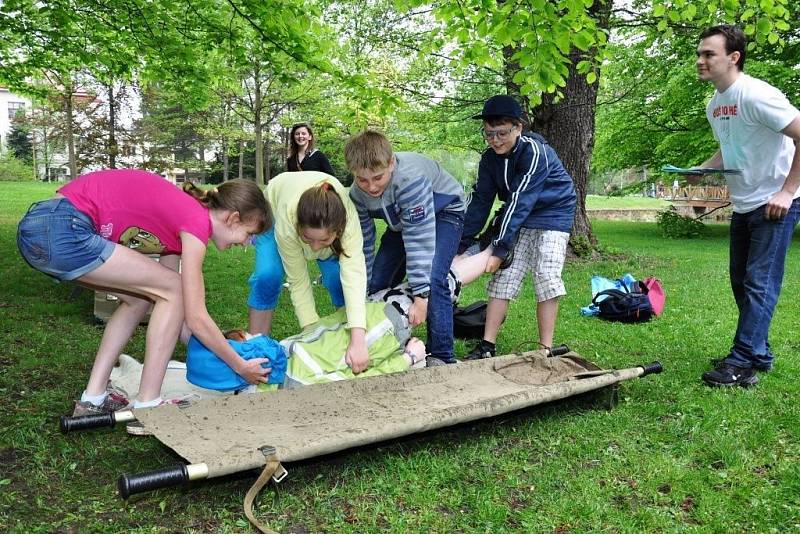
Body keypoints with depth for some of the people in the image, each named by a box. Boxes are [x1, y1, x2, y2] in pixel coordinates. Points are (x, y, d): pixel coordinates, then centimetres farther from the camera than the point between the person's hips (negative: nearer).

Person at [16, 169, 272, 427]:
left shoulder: (177, 213, 18)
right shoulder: (196, 222, -7)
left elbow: (180, 308, 23)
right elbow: (196, 318, -6)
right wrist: (241, 367, 5)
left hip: (37, 226, 10)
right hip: (63, 230, -10)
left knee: (140, 297, 20)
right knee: (172, 289, -1)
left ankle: (93, 399, 21)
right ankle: (146, 407, 3)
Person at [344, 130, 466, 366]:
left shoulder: (410, 178, -41)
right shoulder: (358, 195, -20)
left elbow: (420, 239, -40)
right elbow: (363, 244, -9)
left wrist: (420, 297, -38)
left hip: (444, 212, -6)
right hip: (403, 220, 6)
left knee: (433, 279, -26)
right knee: (377, 282, 1)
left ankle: (441, 356, -15)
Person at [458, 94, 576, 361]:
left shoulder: (535, 152, -27)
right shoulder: (490, 158, -7)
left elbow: (520, 202, -31)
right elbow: (480, 201, -4)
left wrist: (499, 249, -33)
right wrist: (461, 245, -8)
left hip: (551, 214, -6)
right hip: (517, 218, 6)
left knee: (546, 276, -14)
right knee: (503, 276, -1)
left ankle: (546, 349, -7)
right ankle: (487, 346, 1)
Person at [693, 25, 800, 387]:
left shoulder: (756, 95, -19)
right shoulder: (714, 105, 7)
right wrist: (701, 169, 2)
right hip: (743, 205, 9)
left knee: (759, 283, -8)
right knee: (742, 282, 12)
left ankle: (741, 365, -5)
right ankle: (759, 354, 24)